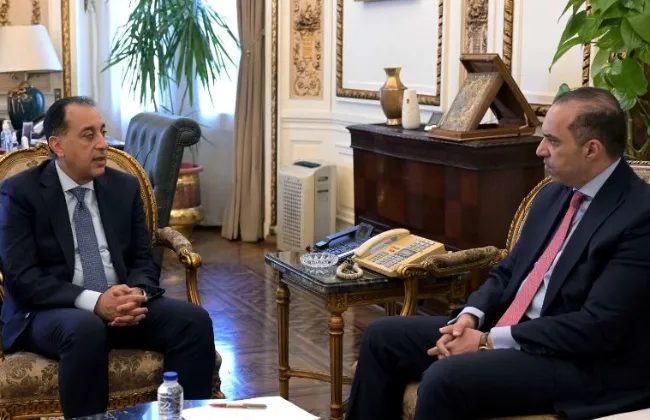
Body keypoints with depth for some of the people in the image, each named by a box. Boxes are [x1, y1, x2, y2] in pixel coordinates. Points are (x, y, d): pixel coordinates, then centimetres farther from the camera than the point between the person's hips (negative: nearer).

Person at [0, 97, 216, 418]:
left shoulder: (125, 186, 10)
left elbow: (143, 259, 10)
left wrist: (136, 293, -15)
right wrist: (93, 302, -25)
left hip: (122, 304, 4)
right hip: (49, 312, -4)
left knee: (194, 319, -21)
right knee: (85, 329, -38)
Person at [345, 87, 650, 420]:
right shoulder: (554, 194, 10)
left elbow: (598, 327, -22)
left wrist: (489, 341, -19)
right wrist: (471, 316, -5)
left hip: (581, 365, -8)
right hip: (508, 330, 9)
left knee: (445, 378, -29)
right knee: (383, 336, 1)